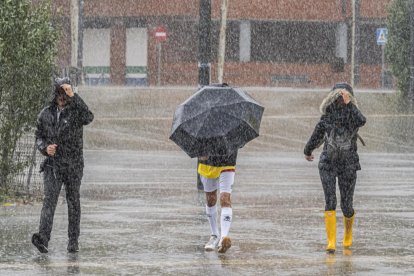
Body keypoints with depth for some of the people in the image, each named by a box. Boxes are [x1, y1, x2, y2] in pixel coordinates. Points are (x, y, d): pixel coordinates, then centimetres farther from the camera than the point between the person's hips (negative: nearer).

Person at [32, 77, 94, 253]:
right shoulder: (45, 114, 7)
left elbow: (88, 117, -26)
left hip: (73, 166, -1)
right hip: (52, 164, 1)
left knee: (73, 202, 6)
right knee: (49, 200, -14)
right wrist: (45, 148, -7)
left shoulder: (75, 111, -3)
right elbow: (39, 136, 15)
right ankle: (43, 237, -29)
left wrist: (73, 97, -32)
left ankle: (73, 241, 15)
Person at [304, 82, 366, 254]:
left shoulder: (353, 113, -6)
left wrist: (349, 104, -30)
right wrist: (308, 150, 32)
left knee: (347, 205, 5)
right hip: (328, 164, 1)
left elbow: (361, 121, -32)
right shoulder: (328, 114, 1)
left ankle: (348, 235, 36)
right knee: (330, 201, -14)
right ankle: (331, 242, -16)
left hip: (348, 165, -1)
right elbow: (318, 133, 18)